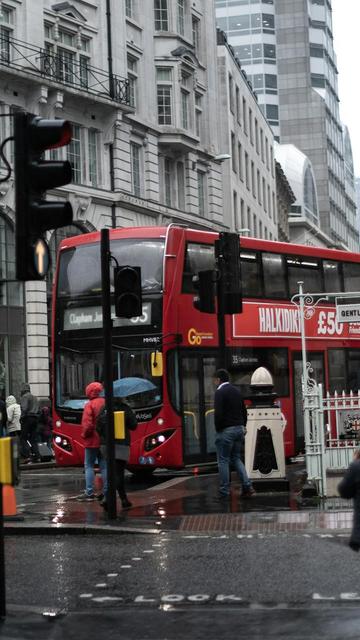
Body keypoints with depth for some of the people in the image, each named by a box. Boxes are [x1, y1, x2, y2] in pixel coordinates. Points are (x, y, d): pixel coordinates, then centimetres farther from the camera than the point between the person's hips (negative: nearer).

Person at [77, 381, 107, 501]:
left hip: (93, 440, -5)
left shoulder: (89, 405, -13)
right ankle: (106, 491, 9)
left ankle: (89, 492, -2)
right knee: (104, 466, 10)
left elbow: (87, 424, -17)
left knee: (89, 466, 2)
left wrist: (84, 435, -1)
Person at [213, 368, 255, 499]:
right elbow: (244, 411, 16)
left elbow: (218, 413, -19)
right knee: (236, 458, 14)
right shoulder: (237, 391, 13)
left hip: (226, 430, -7)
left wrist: (218, 429, -8)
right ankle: (247, 486, 1)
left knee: (223, 460, 1)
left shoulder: (220, 392, -11)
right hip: (239, 429, 7)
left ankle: (224, 491, 3)